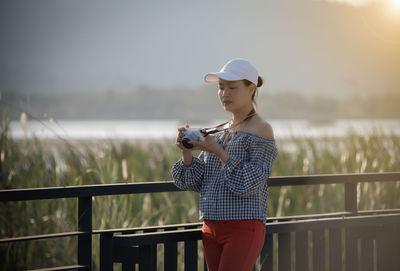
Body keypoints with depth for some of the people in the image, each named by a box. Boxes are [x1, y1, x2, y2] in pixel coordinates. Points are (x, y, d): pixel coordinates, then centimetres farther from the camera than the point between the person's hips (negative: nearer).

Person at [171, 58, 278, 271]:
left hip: (243, 228, -7)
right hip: (212, 229, 7)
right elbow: (195, 182, 11)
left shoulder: (261, 130, -5)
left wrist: (218, 151, -18)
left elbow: (251, 183, -14)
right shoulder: (218, 132, 16)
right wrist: (186, 151, -7)